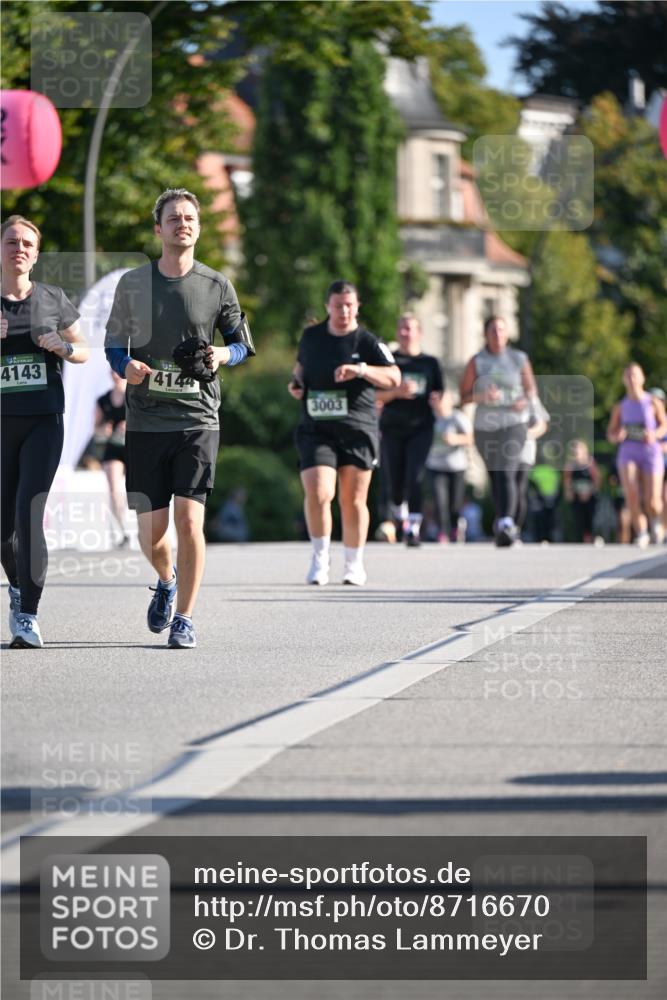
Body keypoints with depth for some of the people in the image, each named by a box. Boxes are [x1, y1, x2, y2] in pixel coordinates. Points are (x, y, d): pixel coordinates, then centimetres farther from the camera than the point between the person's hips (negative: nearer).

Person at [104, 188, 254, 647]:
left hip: (197, 420, -1)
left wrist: (222, 355, -9)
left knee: (189, 519, -14)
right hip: (146, 421, 1)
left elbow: (243, 344, 13)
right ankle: (167, 581, 35)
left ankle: (185, 617, 0)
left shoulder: (217, 286, 4)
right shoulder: (132, 283, 6)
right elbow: (114, 345, 12)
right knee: (151, 532, 0)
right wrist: (127, 366, -10)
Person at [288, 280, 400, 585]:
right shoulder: (311, 336, 9)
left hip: (357, 430, -1)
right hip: (315, 430, 1)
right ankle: (320, 557, 2)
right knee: (317, 493, -16)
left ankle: (354, 564, 20)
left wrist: (362, 370, -27)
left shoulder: (367, 342, -1)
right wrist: (296, 382, 6)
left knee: (353, 501, 4)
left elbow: (393, 377, -11)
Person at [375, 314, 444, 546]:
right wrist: (396, 392, -16)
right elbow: (376, 395, 2)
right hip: (392, 427, 1)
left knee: (415, 477, -15)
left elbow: (439, 392, 16)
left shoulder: (430, 362, 10)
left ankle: (413, 527, -16)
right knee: (394, 481, 3)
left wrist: (436, 398, -8)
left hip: (421, 427, 0)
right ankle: (398, 508, 36)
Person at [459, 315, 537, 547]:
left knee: (507, 473, -19)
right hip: (485, 426, 2)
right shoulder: (476, 362, 3)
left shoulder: (519, 359, 4)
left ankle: (506, 524, -29)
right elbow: (464, 396, 2)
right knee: (494, 476, 12)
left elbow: (531, 389, 13)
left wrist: (525, 400, -9)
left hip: (513, 425, -2)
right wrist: (482, 396, -18)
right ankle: (502, 517, 31)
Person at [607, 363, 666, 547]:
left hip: (651, 452, -1)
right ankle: (641, 534, -9)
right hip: (628, 454, 1)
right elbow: (610, 435, 13)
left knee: (652, 503, -8)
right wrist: (617, 436, -11)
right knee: (631, 494, -22)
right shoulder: (620, 407, 8)